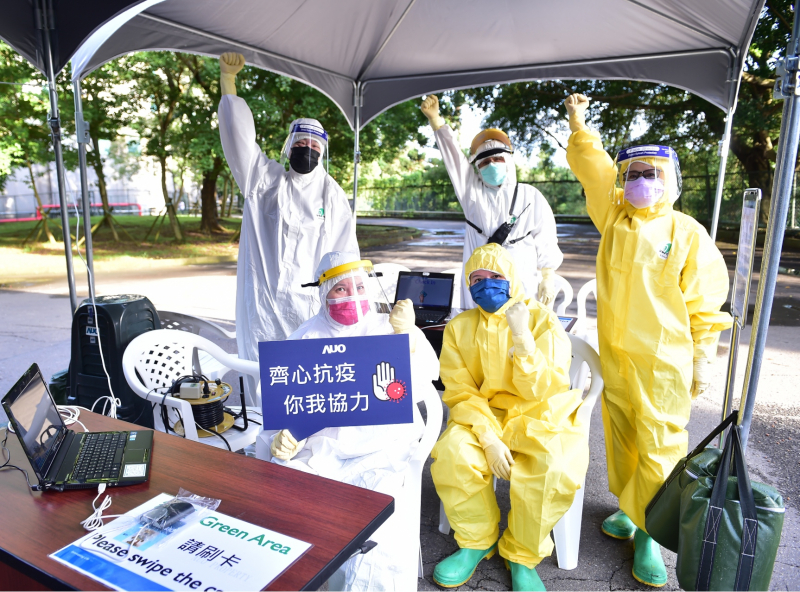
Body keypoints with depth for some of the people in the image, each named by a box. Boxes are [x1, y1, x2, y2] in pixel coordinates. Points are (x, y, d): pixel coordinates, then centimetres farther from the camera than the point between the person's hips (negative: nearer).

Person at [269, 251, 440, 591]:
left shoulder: (391, 329, 9)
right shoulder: (308, 337, 13)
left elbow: (415, 391, 0)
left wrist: (406, 337, -13)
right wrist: (286, 433, -12)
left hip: (381, 445, -1)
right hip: (320, 441, 2)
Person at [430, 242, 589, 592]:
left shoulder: (542, 321, -5)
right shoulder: (459, 328, 2)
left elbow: (541, 391, -14)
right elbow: (461, 393, -4)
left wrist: (521, 337, -25)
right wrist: (488, 438, -19)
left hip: (535, 417, -1)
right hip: (481, 417, 2)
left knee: (555, 468, -31)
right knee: (451, 456, -27)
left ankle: (522, 556, -2)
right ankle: (477, 541, 3)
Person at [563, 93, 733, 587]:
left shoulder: (689, 235, -6)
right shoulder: (613, 216, 5)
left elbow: (705, 304, -3)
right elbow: (593, 168, 13)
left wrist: (703, 358, -3)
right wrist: (580, 125, 8)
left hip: (663, 362, -4)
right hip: (615, 355, 5)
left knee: (660, 446, 2)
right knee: (622, 436, 17)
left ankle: (648, 532, 18)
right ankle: (630, 506, 37)